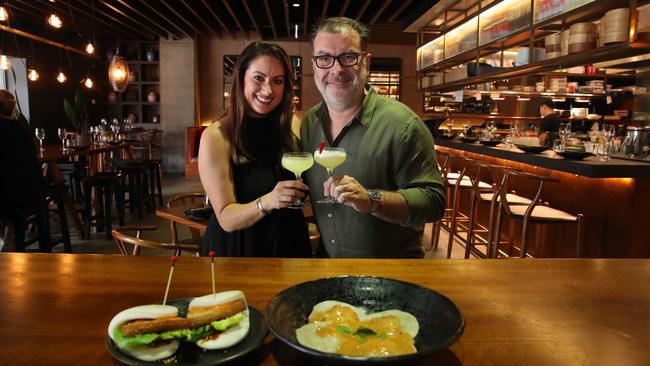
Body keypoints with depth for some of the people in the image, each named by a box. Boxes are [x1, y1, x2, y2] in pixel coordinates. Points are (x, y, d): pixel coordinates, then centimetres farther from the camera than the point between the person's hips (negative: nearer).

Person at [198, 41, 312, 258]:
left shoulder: (292, 128, -4)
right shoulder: (215, 137, -17)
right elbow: (227, 219, -20)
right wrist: (266, 202, -37)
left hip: (290, 245, 4)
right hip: (237, 250, -3)